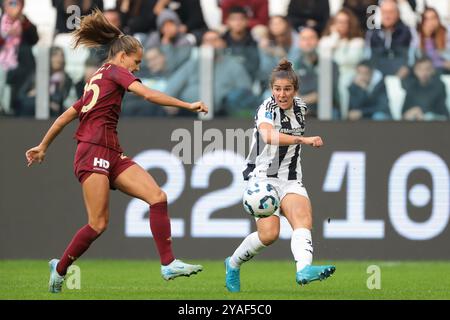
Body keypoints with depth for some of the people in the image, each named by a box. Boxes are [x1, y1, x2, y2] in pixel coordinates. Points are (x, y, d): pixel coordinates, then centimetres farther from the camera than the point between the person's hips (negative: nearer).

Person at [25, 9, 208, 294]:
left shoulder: (97, 81, 25)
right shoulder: (114, 71, 1)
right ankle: (60, 268, 8)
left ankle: (169, 264, -17)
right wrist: (189, 106, -11)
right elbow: (149, 95, -13)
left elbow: (67, 116, 27)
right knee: (99, 224, -12)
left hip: (112, 154, 9)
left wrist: (43, 147, 32)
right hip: (95, 152, -9)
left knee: (158, 197, -9)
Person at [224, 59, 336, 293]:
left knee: (303, 217, -25)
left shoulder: (300, 107, 7)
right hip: (263, 177, -5)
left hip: (290, 181, 5)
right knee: (269, 233, -20)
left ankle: (304, 269, -48)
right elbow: (268, 135, -36)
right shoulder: (267, 109, -13)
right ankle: (233, 265, 8)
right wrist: (303, 139, -47)